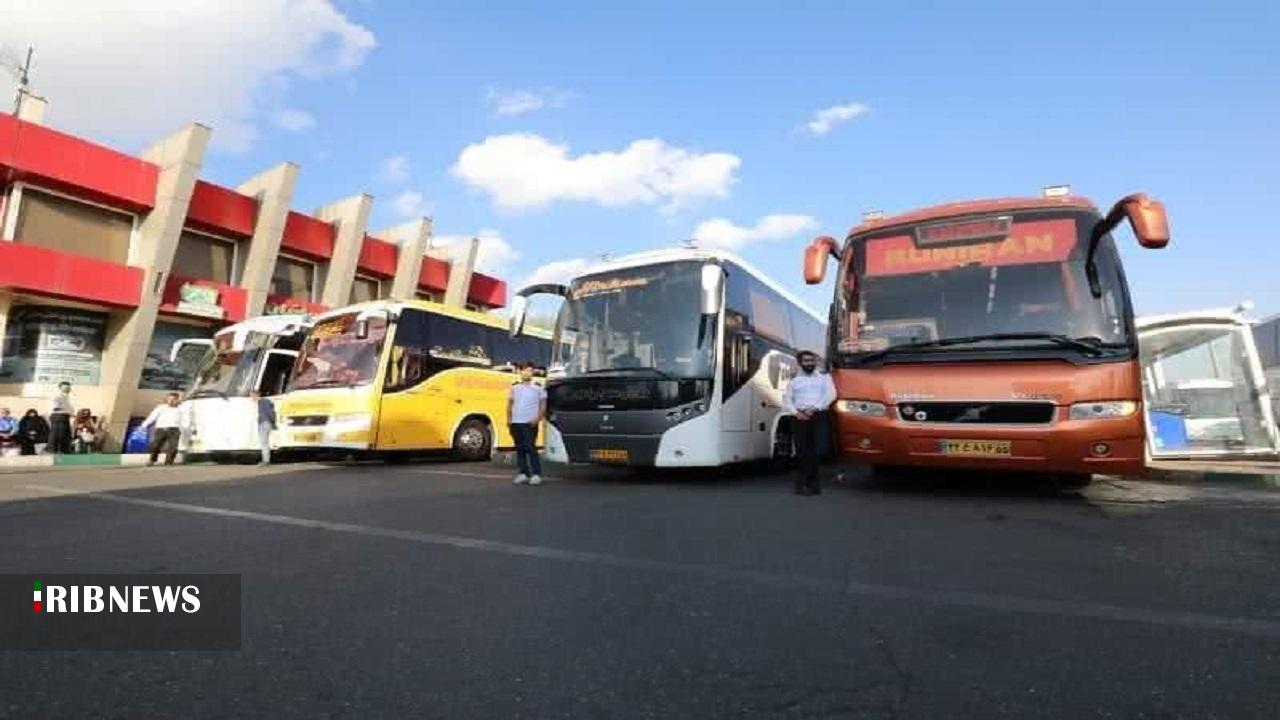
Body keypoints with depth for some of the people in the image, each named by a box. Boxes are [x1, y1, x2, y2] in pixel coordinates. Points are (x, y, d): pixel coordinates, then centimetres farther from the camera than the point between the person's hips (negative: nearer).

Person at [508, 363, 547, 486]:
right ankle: (523, 473, 14)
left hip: (530, 423, -4)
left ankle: (536, 474, -5)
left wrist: (538, 418, -13)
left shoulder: (538, 387, 2)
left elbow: (543, 405, 1)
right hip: (516, 423, 4)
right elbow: (510, 404, 16)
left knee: (530, 448, -10)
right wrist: (509, 419, 6)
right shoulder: (514, 387, 13)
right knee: (519, 448, 7)